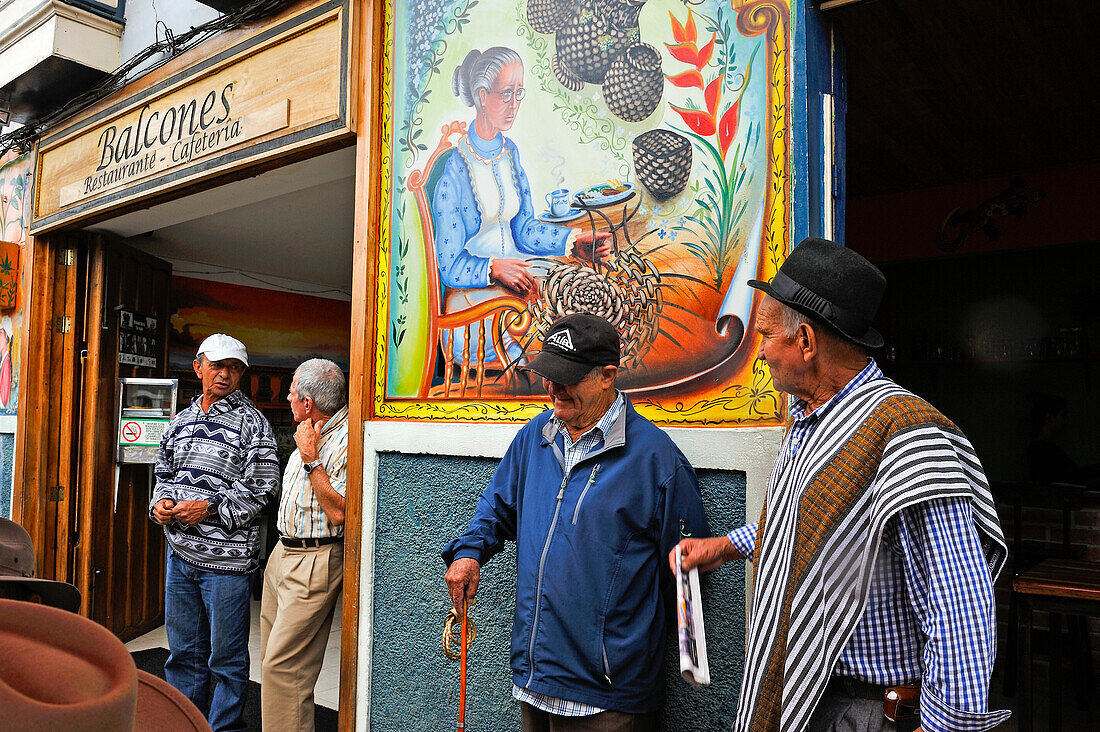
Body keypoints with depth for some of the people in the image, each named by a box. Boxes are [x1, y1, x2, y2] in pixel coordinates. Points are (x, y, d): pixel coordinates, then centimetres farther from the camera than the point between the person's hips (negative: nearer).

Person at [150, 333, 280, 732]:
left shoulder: (251, 422, -7)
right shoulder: (180, 421, 12)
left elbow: (262, 489, -11)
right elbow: (164, 473, 21)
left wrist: (209, 509, -17)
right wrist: (160, 503, 0)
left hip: (225, 558, -6)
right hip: (180, 553, 6)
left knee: (227, 656, 5)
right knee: (183, 651, 18)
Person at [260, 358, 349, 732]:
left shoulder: (349, 439, -18)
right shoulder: (312, 434, 13)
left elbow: (338, 512, -25)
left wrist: (310, 459, -22)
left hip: (315, 562, -10)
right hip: (283, 552, 10)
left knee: (283, 667, -8)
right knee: (272, 658, 15)